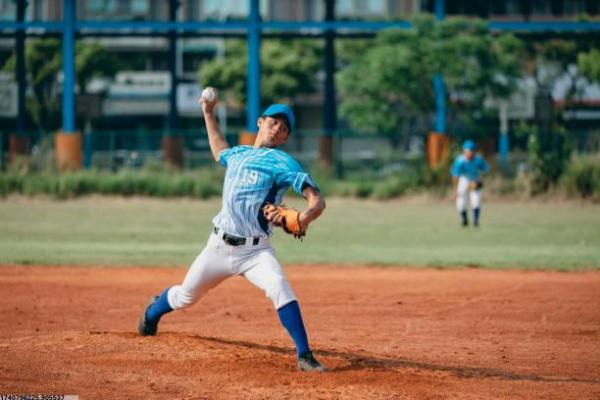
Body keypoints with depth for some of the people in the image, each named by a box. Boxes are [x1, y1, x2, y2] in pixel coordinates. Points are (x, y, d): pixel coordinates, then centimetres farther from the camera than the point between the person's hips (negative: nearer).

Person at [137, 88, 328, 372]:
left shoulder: (282, 162, -7)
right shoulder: (238, 154, 13)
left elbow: (316, 200, -18)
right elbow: (219, 152, 40)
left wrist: (304, 218, -39)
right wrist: (208, 114, 38)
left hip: (255, 251, -5)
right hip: (219, 245, 5)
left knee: (279, 286, -32)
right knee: (186, 296, 18)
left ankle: (305, 357, -32)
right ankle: (153, 312, 52)